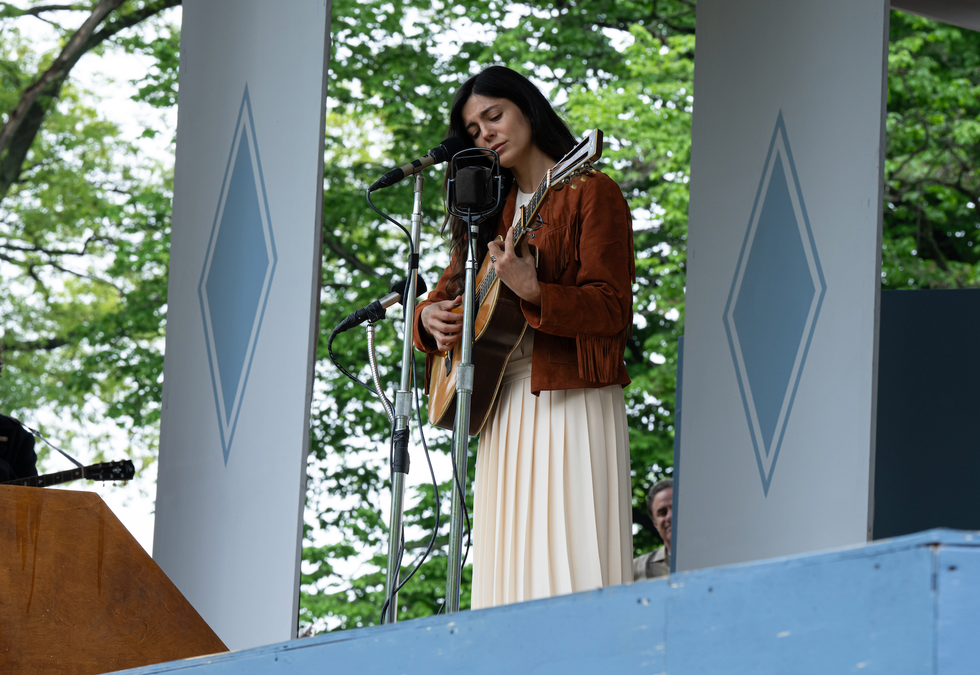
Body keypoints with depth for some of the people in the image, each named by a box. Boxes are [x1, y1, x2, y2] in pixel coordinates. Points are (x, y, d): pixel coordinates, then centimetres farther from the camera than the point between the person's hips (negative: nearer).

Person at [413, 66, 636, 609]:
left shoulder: (590, 193, 1)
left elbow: (611, 310, -9)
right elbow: (445, 294, 25)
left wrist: (533, 293, -24)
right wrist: (429, 317, 2)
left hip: (570, 402, -6)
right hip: (501, 407, 6)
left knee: (570, 564, -13)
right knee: (510, 571, -1)